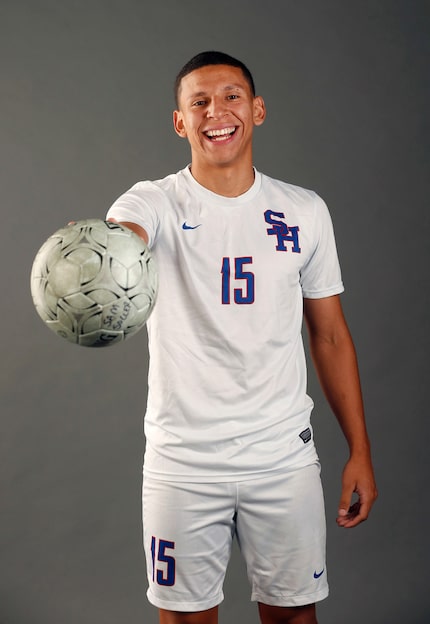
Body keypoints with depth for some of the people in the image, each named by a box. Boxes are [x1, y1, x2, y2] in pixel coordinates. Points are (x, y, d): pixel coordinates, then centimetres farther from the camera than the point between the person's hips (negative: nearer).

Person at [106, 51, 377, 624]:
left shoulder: (305, 211, 3)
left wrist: (360, 450, 5)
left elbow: (330, 335, 8)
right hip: (182, 460, -1)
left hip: (284, 454, 2)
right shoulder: (155, 203, -5)